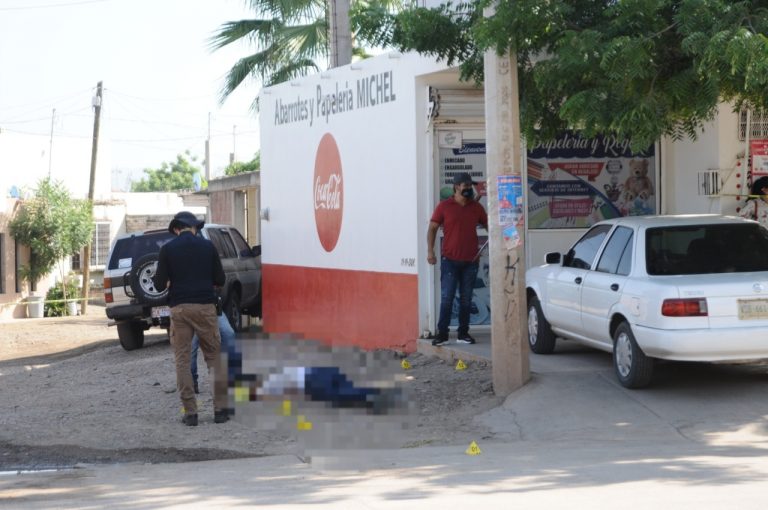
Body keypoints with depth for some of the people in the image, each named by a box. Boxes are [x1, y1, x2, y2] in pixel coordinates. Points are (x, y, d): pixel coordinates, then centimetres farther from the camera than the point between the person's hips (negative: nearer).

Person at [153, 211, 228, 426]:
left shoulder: (168, 249, 0)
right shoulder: (207, 246, 3)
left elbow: (160, 284, -2)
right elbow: (220, 279, 6)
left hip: (179, 308, -1)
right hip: (205, 306, 1)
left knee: (182, 360, 5)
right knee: (214, 357, 9)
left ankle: (190, 412, 0)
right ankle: (220, 409, 4)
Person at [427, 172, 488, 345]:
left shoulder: (476, 207, 8)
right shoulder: (444, 206, -2)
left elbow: (488, 225, 16)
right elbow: (432, 228, 1)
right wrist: (430, 251, -8)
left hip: (470, 261, 3)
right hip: (450, 260, -3)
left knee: (466, 299, 7)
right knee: (446, 298, -5)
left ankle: (463, 333, 13)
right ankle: (442, 333, -1)